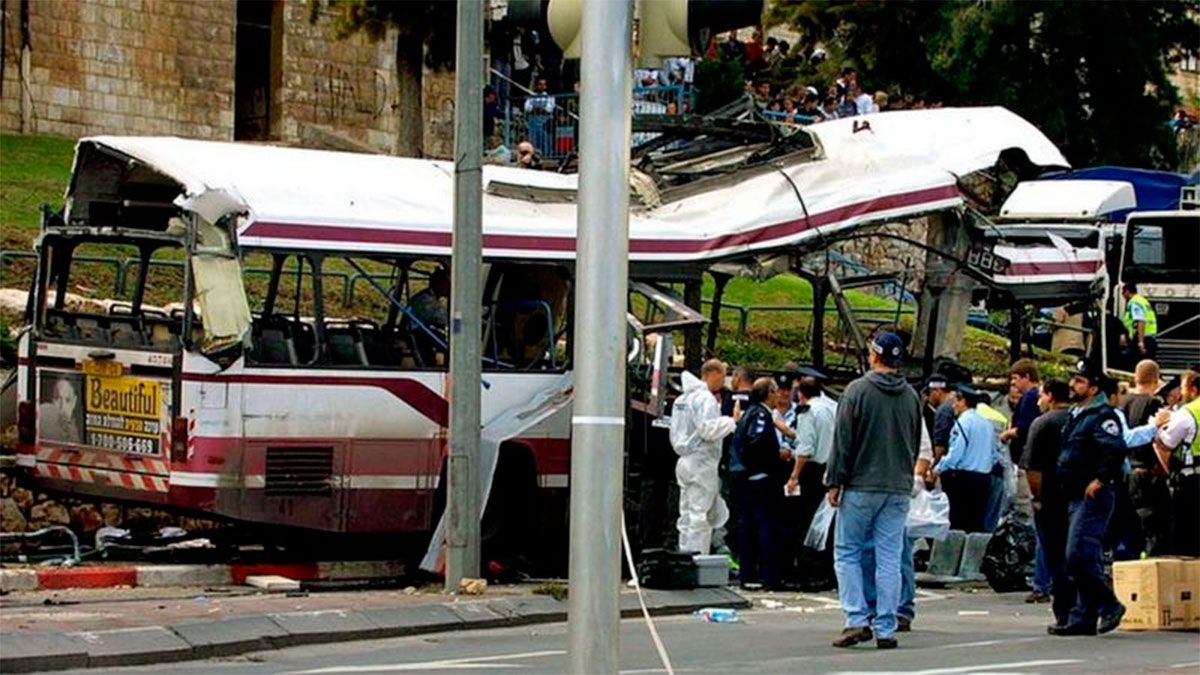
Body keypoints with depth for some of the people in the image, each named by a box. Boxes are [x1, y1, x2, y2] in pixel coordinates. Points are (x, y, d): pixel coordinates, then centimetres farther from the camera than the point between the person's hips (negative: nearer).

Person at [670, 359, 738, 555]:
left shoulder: (682, 399, 16)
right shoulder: (705, 398, -14)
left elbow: (675, 433, 20)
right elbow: (709, 429, -23)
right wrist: (732, 421, -15)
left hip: (684, 460, 9)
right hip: (702, 463, -9)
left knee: (687, 515, 12)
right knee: (700, 516, -7)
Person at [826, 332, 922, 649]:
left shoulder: (858, 390, -8)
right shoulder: (911, 396, 7)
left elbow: (843, 441, -9)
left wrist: (834, 482, -4)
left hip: (861, 487, -4)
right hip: (899, 490, 4)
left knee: (847, 553, 5)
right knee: (889, 558, 5)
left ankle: (857, 620, -5)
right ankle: (886, 629, 4)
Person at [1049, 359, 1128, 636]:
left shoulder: (1103, 416, -12)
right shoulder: (1076, 414, 19)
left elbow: (1116, 449, -26)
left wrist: (1100, 480, -21)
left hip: (1093, 497, -10)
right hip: (1076, 497, 10)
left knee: (1079, 556, -17)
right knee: (1087, 559, 10)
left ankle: (1108, 605, -5)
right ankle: (1083, 619, 12)